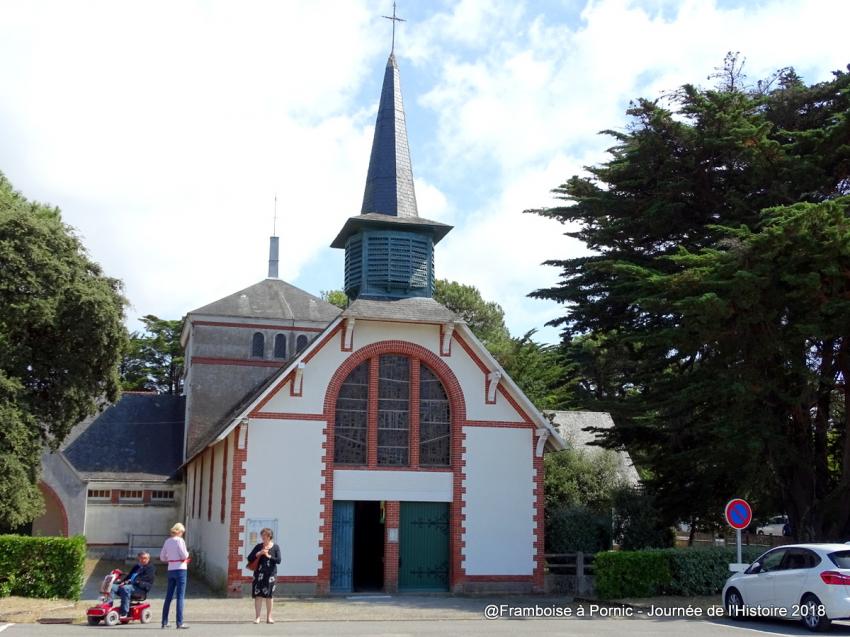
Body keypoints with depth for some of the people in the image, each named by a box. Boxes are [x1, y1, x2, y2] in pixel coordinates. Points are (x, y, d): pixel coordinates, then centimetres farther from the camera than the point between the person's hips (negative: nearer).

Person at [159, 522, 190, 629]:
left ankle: (164, 622, 14)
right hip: (180, 569, -6)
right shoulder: (179, 540, -10)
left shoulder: (167, 541, 9)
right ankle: (179, 623, -5)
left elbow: (162, 557, 12)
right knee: (180, 596, -4)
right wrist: (187, 553, 7)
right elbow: (184, 555, -14)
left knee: (168, 597, 11)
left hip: (170, 569, 6)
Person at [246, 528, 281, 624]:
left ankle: (269, 617, 14)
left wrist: (269, 556, -15)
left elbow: (278, 560, -7)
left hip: (270, 573, 0)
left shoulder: (275, 547, 2)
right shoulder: (258, 546, 5)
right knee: (258, 595, -4)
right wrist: (259, 553, -12)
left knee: (269, 595, 6)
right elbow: (249, 558, 1)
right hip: (259, 573, 0)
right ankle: (257, 617, 1)